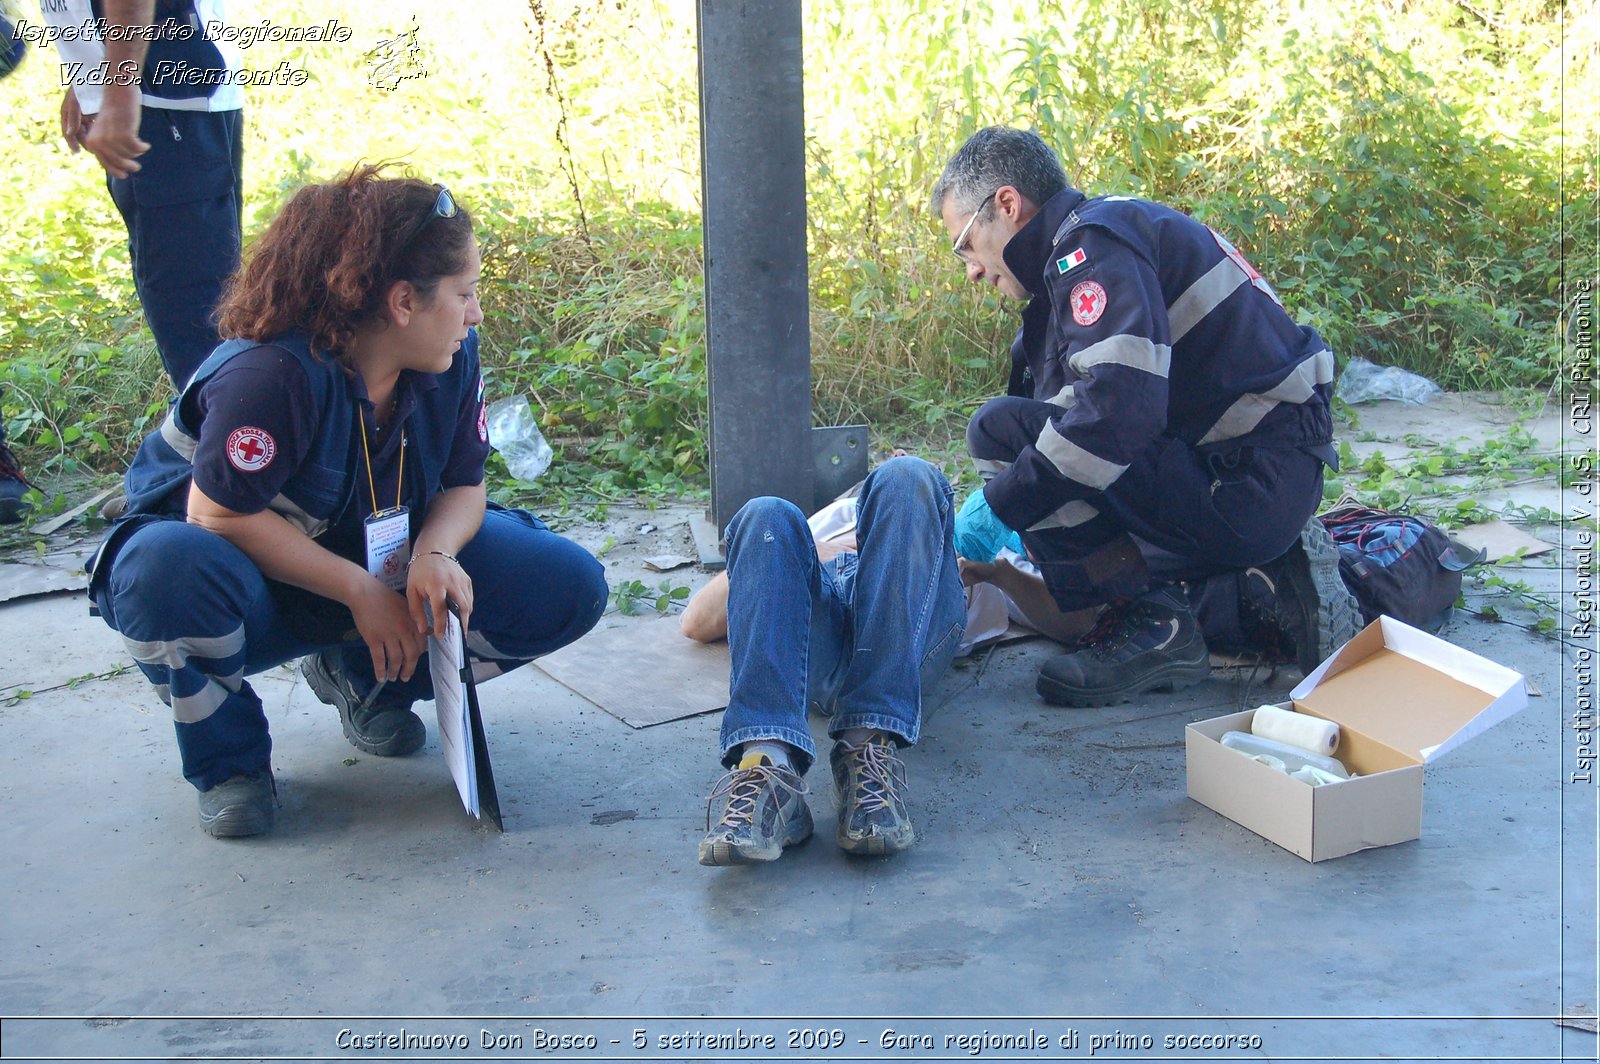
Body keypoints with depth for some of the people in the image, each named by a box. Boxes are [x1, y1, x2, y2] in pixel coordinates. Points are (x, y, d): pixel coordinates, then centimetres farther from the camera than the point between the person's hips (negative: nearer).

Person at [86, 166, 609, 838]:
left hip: (384, 564, 5)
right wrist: (360, 591, -27)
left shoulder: (451, 360, -10)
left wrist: (437, 555, -26)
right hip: (256, 584, -5)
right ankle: (229, 758, -11)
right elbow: (220, 515, -28)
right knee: (168, 567, -43)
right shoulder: (272, 373, -30)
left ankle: (365, 681, 8)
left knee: (570, 587, -13)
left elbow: (463, 487, -3)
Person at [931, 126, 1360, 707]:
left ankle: (1152, 627, -12)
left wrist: (1000, 505, -19)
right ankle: (1269, 581, 13)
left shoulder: (1094, 242, -12)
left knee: (1001, 430, -16)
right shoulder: (1113, 230, 19)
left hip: (1251, 482, -10)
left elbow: (1119, 405, -28)